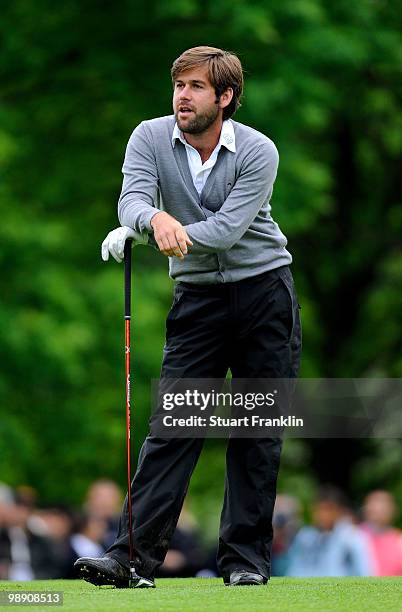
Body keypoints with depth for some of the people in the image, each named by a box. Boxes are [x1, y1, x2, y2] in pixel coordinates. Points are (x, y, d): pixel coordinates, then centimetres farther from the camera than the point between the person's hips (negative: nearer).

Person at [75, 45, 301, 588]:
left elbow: (226, 229, -23)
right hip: (197, 295, 1)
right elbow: (131, 200, -20)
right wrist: (156, 219, -46)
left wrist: (138, 236, -33)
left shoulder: (258, 152, -13)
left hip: (264, 287, -1)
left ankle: (246, 558, 7)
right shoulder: (151, 138, -5)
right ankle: (134, 555, -12)